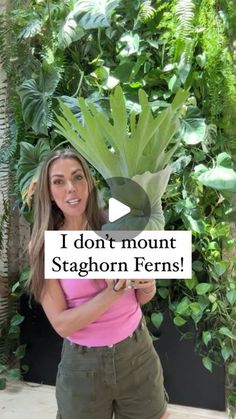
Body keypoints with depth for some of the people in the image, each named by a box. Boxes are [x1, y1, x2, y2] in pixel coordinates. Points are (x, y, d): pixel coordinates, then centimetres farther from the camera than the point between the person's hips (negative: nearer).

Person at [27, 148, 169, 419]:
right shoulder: (44, 248, -12)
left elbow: (140, 299, 4)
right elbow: (61, 323, -15)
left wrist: (148, 287, -18)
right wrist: (114, 292, -26)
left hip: (136, 351, 2)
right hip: (82, 363, -1)